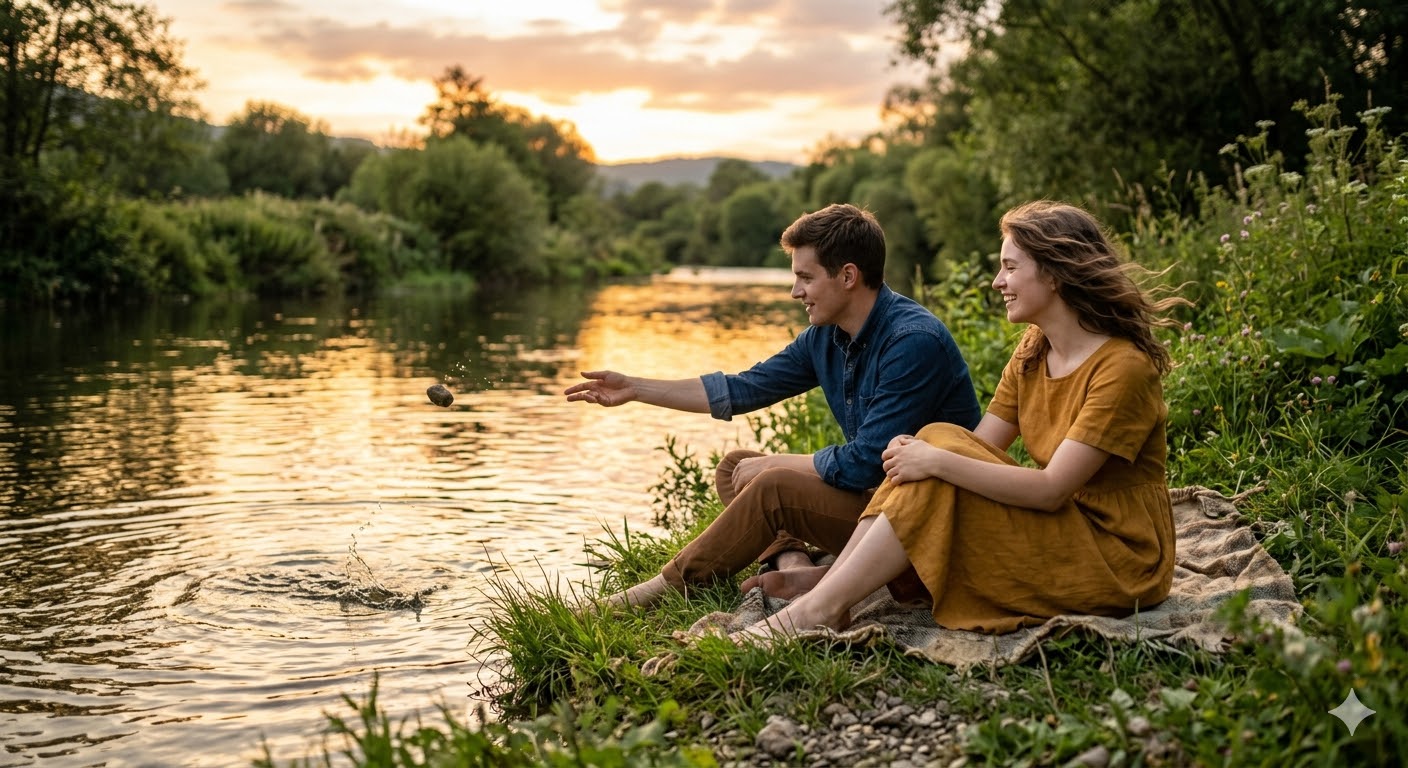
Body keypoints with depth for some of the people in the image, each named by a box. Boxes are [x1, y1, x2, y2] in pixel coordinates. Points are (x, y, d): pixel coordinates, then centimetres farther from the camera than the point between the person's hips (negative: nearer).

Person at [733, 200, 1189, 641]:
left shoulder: (1124, 367, -20)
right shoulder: (1033, 351, 6)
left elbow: (1052, 489, -26)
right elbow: (979, 447, -2)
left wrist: (939, 461, -29)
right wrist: (916, 451, -22)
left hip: (1118, 559, -8)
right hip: (1059, 529, 8)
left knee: (940, 465, -23)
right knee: (939, 440, -11)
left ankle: (819, 609, -22)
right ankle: (831, 580, -16)